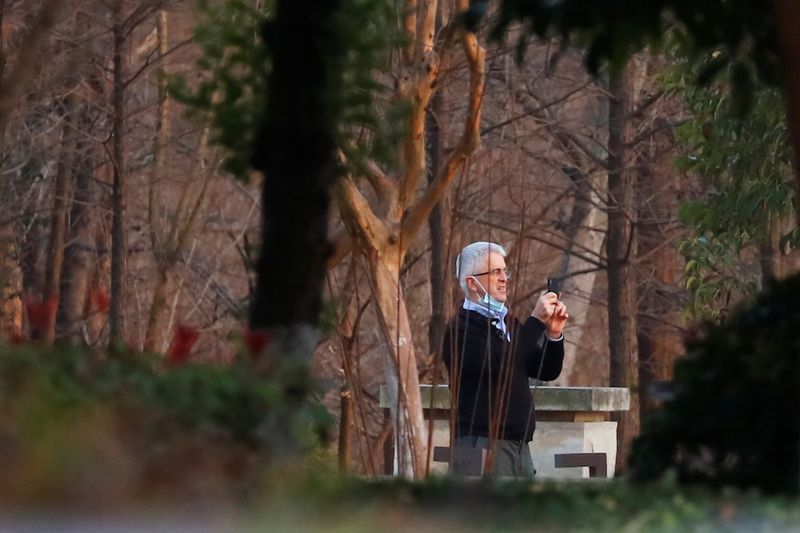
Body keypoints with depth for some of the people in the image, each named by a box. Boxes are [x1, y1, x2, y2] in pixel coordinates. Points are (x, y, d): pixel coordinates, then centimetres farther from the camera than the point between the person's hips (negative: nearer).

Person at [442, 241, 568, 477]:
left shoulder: (508, 323, 18)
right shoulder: (461, 329, -8)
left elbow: (548, 371, 18)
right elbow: (499, 364, -24)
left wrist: (554, 334, -1)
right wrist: (536, 321, -19)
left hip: (519, 446, 8)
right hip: (481, 446, -8)